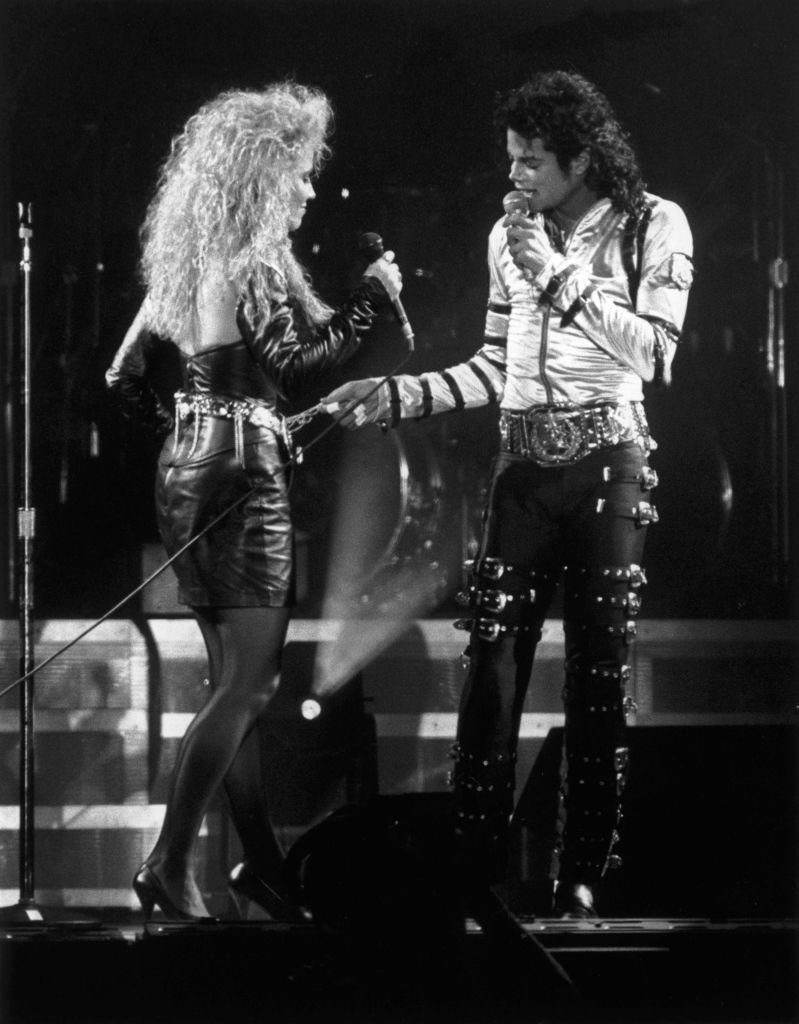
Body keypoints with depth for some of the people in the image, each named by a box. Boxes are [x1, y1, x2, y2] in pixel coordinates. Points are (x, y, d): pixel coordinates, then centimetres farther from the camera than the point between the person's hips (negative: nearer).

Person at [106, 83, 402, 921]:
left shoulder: (184, 263, 14)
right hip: (241, 467, -9)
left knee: (236, 679, 12)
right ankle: (170, 866, -11)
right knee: (249, 682, -7)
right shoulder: (253, 263, -11)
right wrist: (372, 294, -12)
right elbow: (296, 361, -20)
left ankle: (262, 865, 16)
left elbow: (125, 376, 16)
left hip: (188, 465, 9)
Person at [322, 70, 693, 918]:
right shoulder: (510, 235, 13)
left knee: (599, 672, -1)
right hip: (523, 465, 4)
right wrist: (396, 397, 7)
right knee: (491, 664, -4)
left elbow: (652, 352, -14)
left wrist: (556, 272, -15)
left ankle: (581, 875, 4)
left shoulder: (652, 226, -2)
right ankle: (475, 871, -2)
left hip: (606, 465, -4)